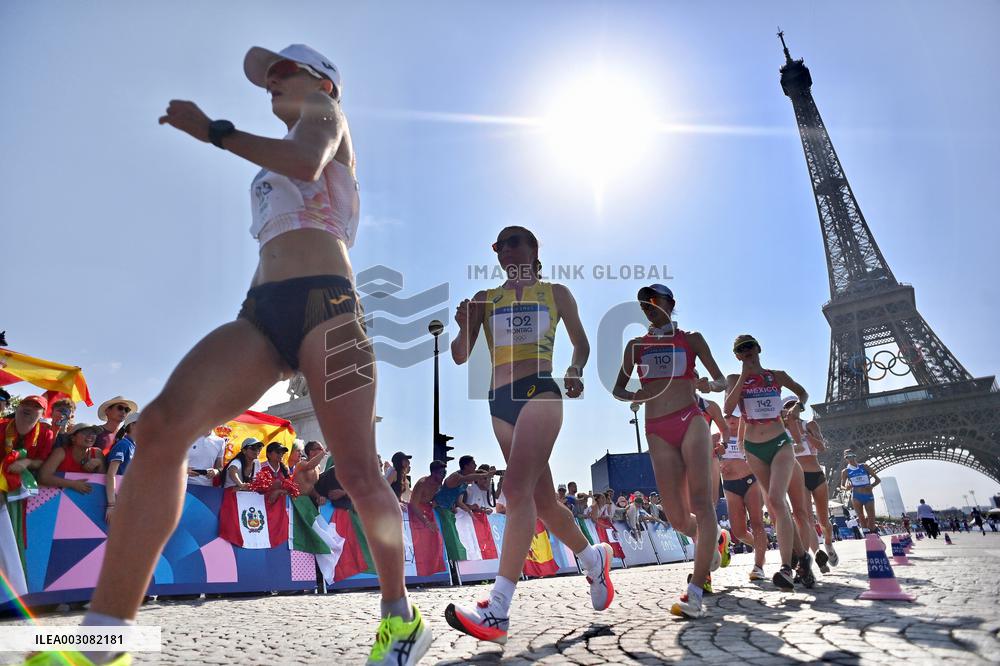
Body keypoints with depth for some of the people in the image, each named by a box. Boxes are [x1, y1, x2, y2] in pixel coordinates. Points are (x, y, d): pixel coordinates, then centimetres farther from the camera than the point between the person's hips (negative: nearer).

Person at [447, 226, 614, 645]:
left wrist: (575, 370, -5)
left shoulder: (556, 293, 11)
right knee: (542, 500, 11)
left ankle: (497, 612, -22)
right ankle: (595, 559, 36)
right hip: (500, 401, 5)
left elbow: (581, 342, 16)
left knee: (517, 489, -20)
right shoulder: (484, 299, 17)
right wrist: (462, 326, -9)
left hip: (540, 391, -5)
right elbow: (461, 356, 12)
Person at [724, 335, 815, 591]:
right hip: (753, 449, 2)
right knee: (775, 505, 7)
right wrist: (744, 377, -13)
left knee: (776, 500, -20)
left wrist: (799, 404, -2)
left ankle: (787, 568, -23)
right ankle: (801, 555, 26)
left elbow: (802, 392, 21)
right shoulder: (735, 379, 4)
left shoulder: (777, 375, 5)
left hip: (780, 444, -2)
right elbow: (728, 409, -12)